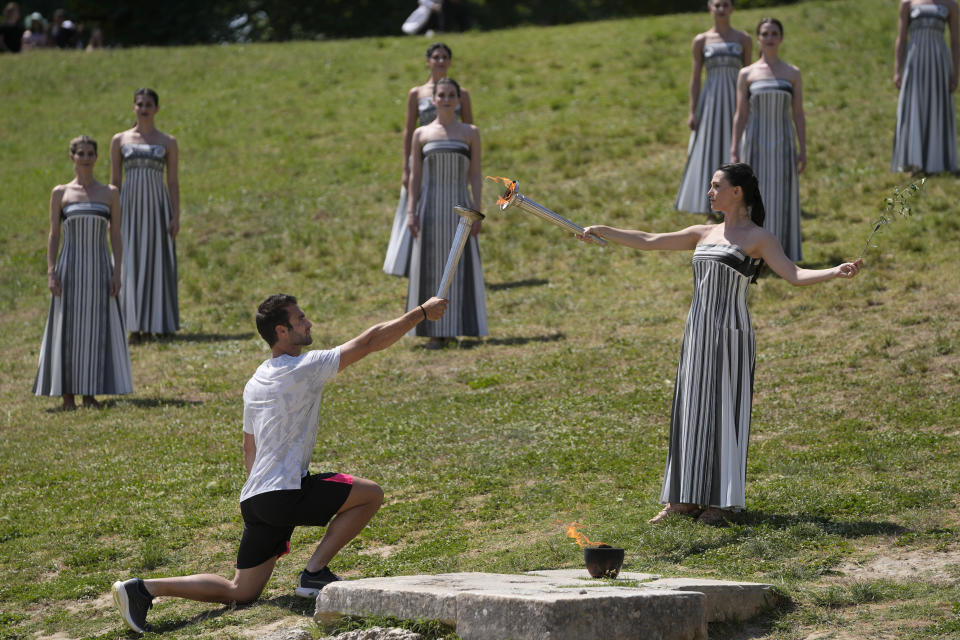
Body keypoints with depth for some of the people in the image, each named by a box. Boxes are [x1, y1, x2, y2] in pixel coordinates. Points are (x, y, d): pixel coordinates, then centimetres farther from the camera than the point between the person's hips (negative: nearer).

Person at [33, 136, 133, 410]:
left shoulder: (110, 193, 6)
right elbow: (53, 234, 3)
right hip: (70, 267, -1)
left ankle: (90, 393, 10)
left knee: (97, 329, 2)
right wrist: (51, 272, -5)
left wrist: (117, 272, -4)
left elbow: (116, 236, 5)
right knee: (67, 328, 1)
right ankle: (67, 394, 6)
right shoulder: (60, 193, 4)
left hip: (99, 268, 1)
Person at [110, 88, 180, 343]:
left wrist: (176, 216, -4)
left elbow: (173, 181, 4)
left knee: (156, 263, -1)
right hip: (130, 207, 0)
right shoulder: (120, 140, 7)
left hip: (157, 207, 0)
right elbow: (115, 181, 8)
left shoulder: (168, 142, 6)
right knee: (131, 264, -3)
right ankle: (134, 328, -2)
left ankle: (151, 325, 5)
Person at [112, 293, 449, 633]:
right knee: (371, 494, 0)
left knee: (240, 592, 13)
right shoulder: (304, 368, -8)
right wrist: (421, 313, 1)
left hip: (255, 500, 8)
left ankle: (143, 589, 2)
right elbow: (370, 341, -7)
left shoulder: (255, 383, 18)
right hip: (285, 493, -8)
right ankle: (314, 573, -1)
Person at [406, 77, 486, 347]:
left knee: (460, 267, 1)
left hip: (459, 206, 0)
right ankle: (435, 331, 4)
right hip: (430, 207, 0)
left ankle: (456, 327, 10)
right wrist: (411, 212, -3)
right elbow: (415, 175, 6)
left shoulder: (470, 133, 5)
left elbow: (475, 175, 3)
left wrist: (477, 212, -5)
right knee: (430, 267, 0)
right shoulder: (421, 135, 6)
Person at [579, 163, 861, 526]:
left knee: (723, 411, -3)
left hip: (730, 333, -6)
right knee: (691, 410, 6)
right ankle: (685, 498, 12)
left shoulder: (758, 238, -2)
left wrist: (835, 272, -28)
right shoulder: (703, 234, 15)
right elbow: (648, 242, 18)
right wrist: (602, 232, 16)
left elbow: (794, 275, -12)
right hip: (698, 331, 6)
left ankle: (722, 500, 5)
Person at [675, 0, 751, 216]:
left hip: (735, 104, 0)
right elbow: (695, 77, 3)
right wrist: (692, 112, -3)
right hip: (710, 103, 0)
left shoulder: (743, 39, 5)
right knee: (709, 155, 1)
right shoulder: (701, 40, 4)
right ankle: (713, 214, 7)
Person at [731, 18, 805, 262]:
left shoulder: (793, 73, 4)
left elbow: (799, 114, 4)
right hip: (755, 145, -1)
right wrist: (734, 152, -4)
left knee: (781, 199, 2)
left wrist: (803, 150, -2)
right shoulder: (747, 74, 2)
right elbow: (740, 115, 1)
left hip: (783, 144, 1)